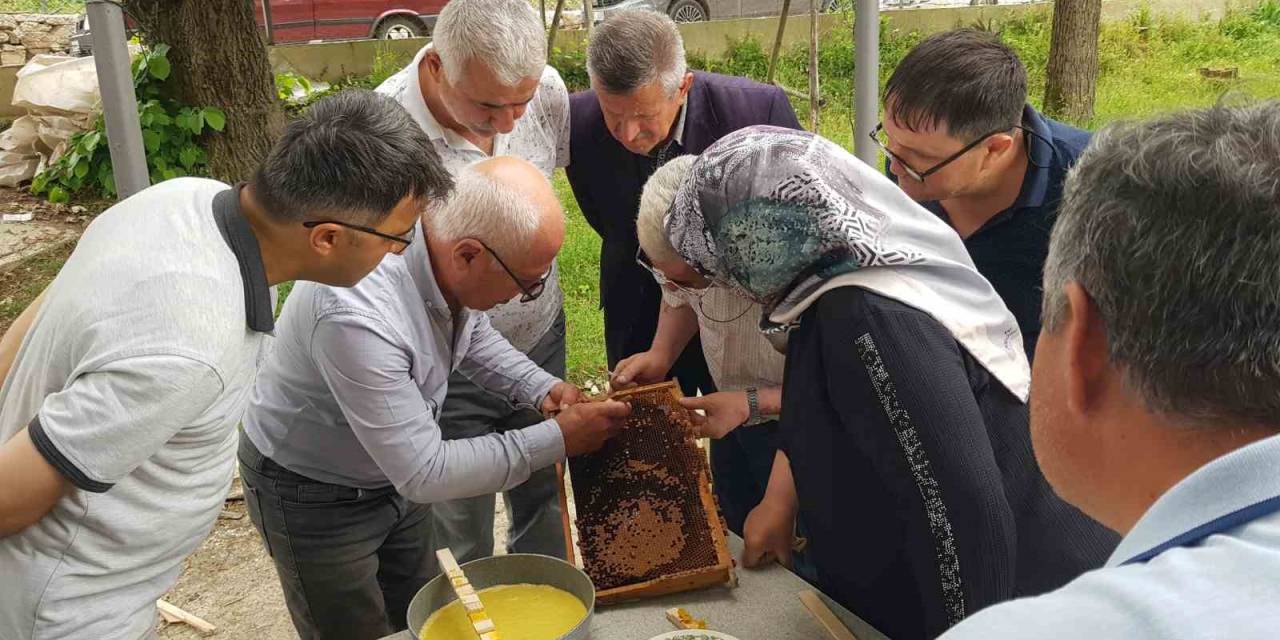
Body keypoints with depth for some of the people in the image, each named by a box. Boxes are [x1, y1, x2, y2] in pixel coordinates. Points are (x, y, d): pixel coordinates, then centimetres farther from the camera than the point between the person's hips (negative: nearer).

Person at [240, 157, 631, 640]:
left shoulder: (449, 254, -18)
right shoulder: (357, 316, -40)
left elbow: (474, 335, 6)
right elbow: (424, 473, -32)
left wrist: (542, 389, -10)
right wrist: (557, 439, -27)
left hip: (397, 474, 7)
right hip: (313, 496, -6)